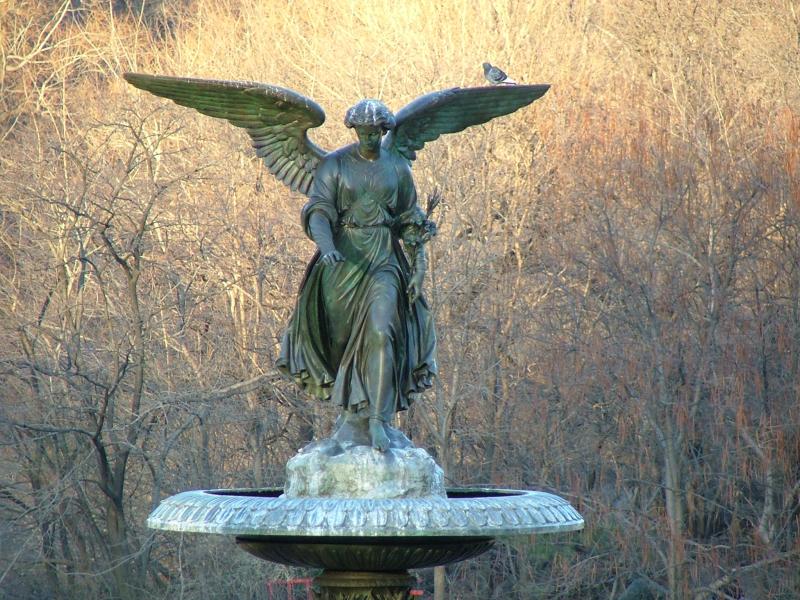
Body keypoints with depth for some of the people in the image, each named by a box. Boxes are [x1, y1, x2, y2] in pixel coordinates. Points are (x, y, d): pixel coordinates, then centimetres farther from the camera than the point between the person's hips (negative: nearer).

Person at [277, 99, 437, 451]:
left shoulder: (398, 168, 7)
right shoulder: (335, 164, 1)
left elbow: (411, 223, 12)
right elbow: (317, 210, -10)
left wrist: (419, 267, 5)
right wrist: (325, 244, -29)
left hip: (384, 261, -1)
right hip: (342, 258, 1)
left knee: (381, 332, -18)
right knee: (338, 333, 7)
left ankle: (378, 419, -21)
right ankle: (349, 405, 29)